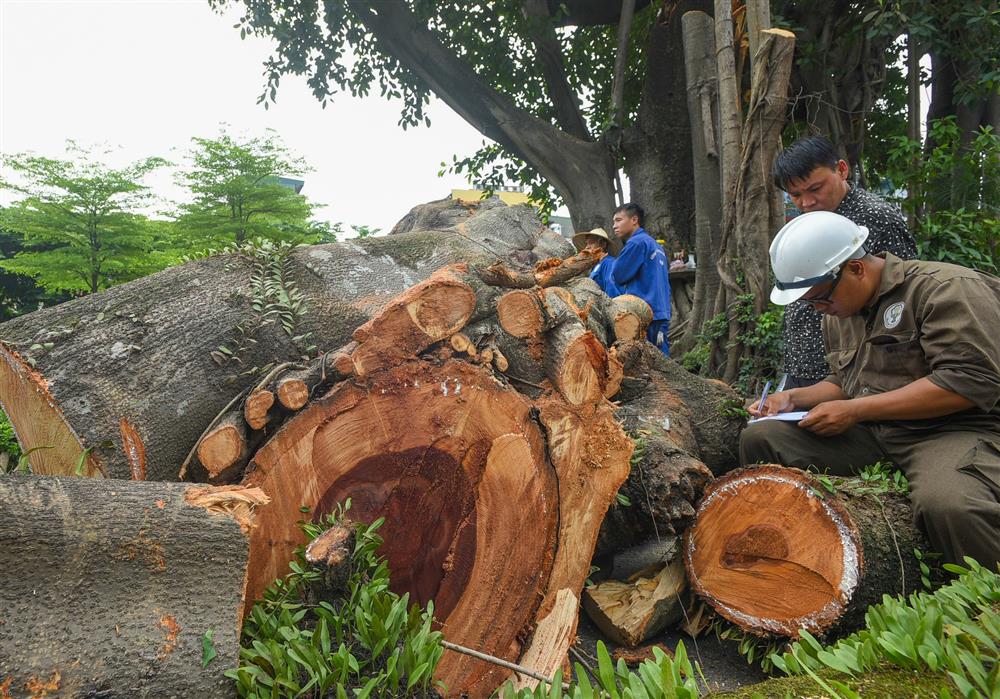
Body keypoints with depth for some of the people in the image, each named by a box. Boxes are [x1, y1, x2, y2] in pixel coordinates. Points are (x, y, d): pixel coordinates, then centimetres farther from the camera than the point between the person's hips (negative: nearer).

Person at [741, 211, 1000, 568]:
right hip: (867, 433, 7)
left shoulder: (946, 288, -11)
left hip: (954, 429, -7)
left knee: (947, 503, -40)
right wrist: (794, 398, 5)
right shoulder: (838, 313, 15)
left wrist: (855, 410, -19)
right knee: (759, 437, -9)